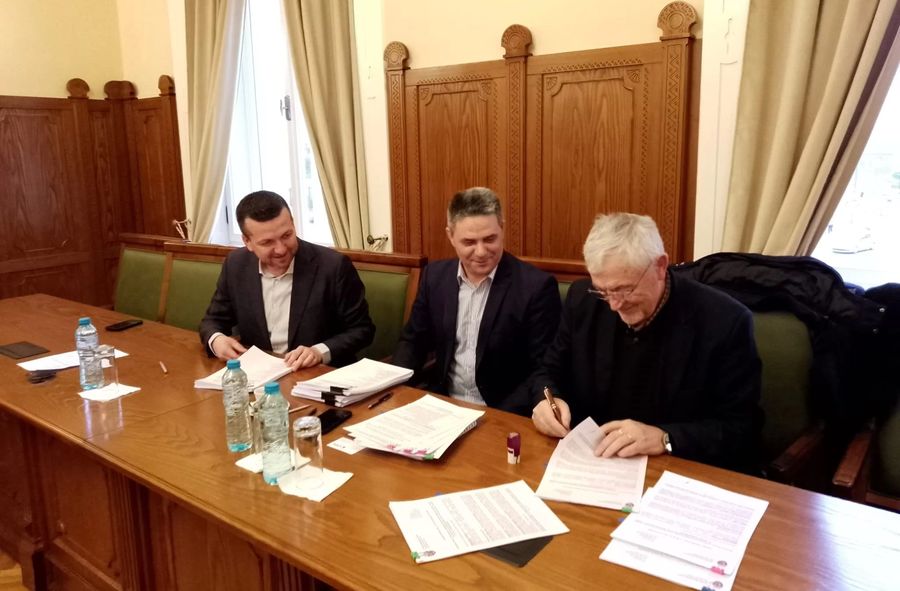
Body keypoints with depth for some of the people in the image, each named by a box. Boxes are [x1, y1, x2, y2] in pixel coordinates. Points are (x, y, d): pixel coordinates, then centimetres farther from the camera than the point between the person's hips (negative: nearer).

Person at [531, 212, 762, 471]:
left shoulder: (725, 322, -14)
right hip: (589, 463, 3)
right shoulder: (583, 300, -3)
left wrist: (664, 439, -23)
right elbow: (551, 372, 8)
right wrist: (546, 400, -12)